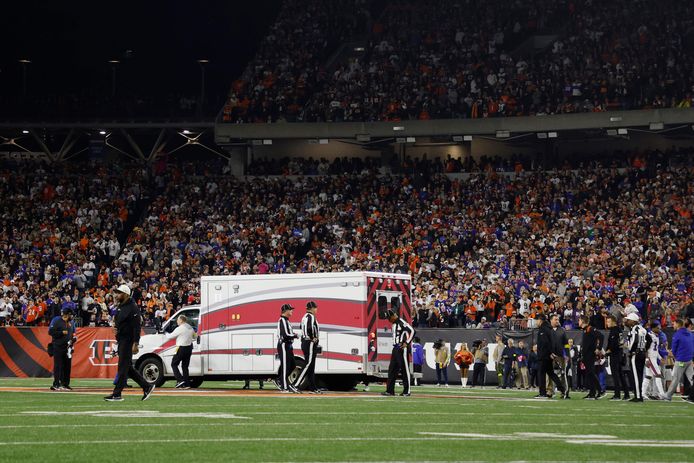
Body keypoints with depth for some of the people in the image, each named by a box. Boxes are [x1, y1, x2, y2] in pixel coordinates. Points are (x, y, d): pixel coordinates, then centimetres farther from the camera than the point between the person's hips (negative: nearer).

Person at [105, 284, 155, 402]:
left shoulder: (132, 307, -13)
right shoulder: (120, 307, 16)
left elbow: (137, 326, -19)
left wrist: (135, 344, -24)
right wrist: (115, 327, 4)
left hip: (128, 341, -10)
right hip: (121, 341, 10)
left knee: (123, 367, -8)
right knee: (128, 368, 11)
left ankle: (117, 394, -7)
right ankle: (147, 387, 18)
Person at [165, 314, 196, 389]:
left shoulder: (180, 329, -15)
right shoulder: (190, 328, 9)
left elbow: (171, 336, -8)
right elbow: (195, 336, 22)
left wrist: (166, 335, 13)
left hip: (182, 349, -8)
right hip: (189, 348, 8)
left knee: (174, 364, 5)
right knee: (185, 366, 13)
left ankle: (180, 380, -9)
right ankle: (186, 384, 7)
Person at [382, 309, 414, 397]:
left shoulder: (402, 323, -13)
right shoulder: (394, 324, 16)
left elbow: (412, 331, -20)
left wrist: (407, 343, -19)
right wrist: (395, 345, 18)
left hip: (402, 349, -10)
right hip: (395, 348, 10)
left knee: (404, 369, -5)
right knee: (392, 369, 8)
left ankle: (407, 391, -2)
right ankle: (390, 390, 11)